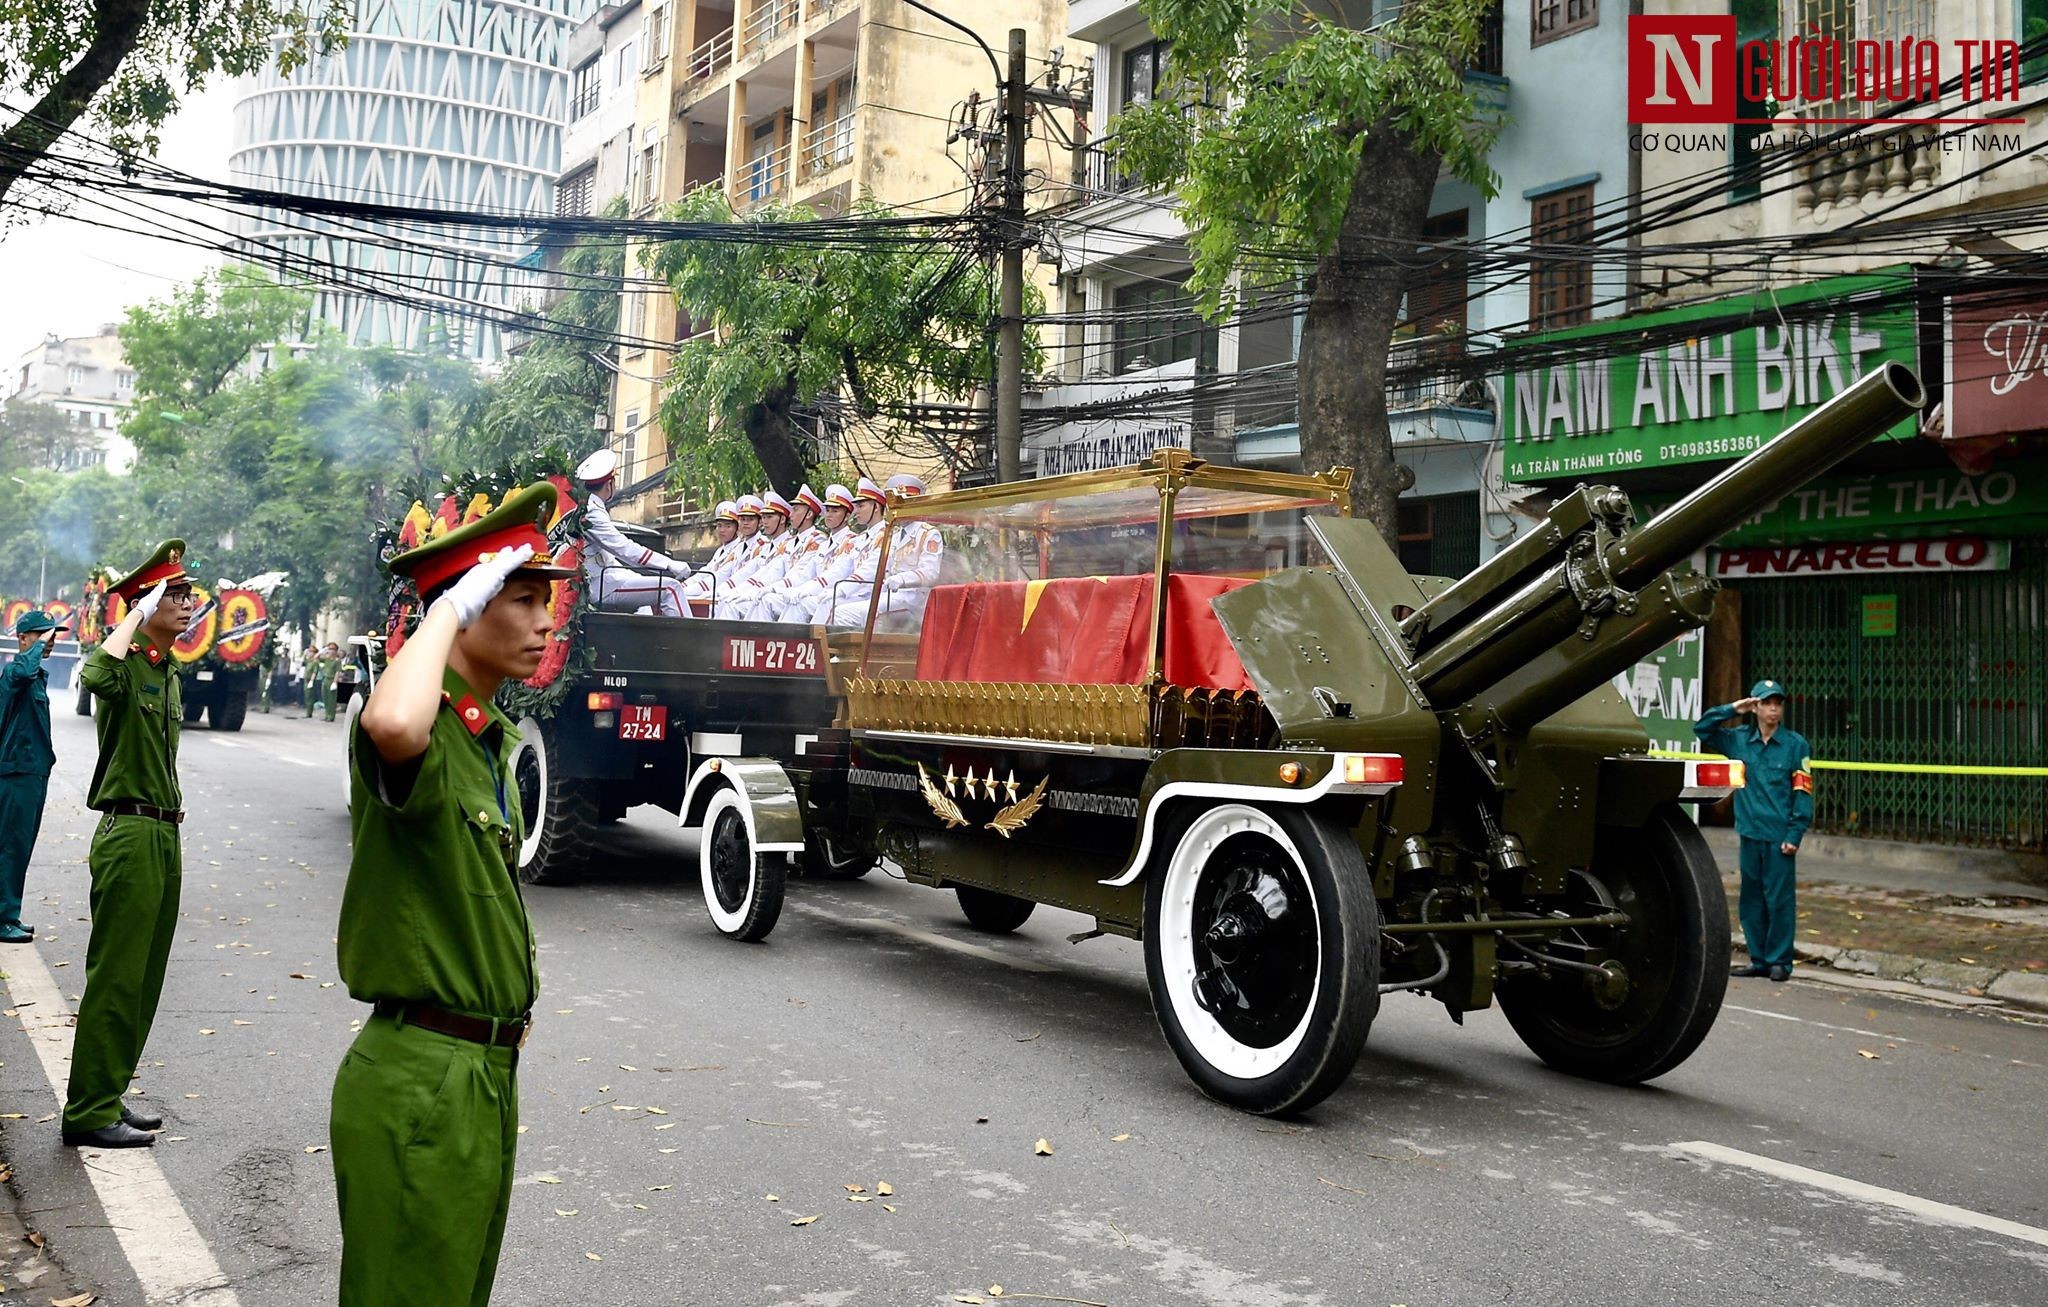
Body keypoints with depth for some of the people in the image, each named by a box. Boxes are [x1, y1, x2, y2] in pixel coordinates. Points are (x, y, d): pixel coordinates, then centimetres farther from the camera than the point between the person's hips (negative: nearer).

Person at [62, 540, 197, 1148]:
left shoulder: (169, 673, 17)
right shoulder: (127, 664, -10)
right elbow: (95, 676, -37)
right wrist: (137, 614, -24)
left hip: (162, 836, 9)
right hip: (128, 834, -9)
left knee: (144, 978, 14)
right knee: (116, 978, -4)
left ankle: (109, 1097, 24)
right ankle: (90, 1112, 4)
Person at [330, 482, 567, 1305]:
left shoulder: (492, 741, 12)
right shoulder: (420, 730, -17)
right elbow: (394, 726, -45)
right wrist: (449, 609, -29)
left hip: (489, 1074, 9)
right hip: (417, 1082, -9)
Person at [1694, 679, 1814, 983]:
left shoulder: (1796, 744, -3)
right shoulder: (1739, 739, 8)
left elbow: (1803, 794, -5)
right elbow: (1701, 729, 14)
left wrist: (1794, 835, -11)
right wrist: (1731, 709, 2)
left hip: (1779, 836, -4)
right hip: (1749, 833, 4)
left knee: (1779, 899, -2)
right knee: (1750, 899, 9)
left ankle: (1779, 961, 7)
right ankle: (1758, 958, 18)